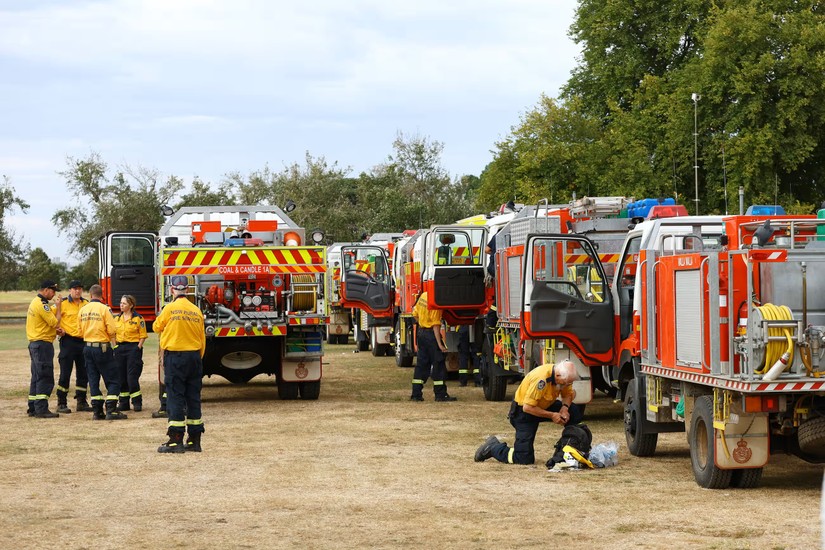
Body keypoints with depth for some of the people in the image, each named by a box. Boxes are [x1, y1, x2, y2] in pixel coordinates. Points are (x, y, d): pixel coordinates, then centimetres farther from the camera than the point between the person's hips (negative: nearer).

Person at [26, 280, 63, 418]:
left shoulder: (35, 302, 16)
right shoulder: (42, 304, -16)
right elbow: (55, 322, -16)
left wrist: (55, 329, 6)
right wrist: (58, 306, -6)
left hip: (34, 343, 11)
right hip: (43, 344, -11)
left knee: (36, 378, 13)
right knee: (45, 378, -10)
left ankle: (33, 408, 16)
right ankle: (41, 410, -12)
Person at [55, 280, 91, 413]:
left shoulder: (87, 304, 11)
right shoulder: (63, 304, -3)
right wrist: (60, 330, -17)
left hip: (83, 341, 5)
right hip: (68, 341, -5)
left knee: (83, 374, 10)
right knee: (65, 374, -4)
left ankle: (82, 402, 19)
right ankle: (61, 403, 2)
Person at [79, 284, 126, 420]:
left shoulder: (83, 310, 5)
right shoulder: (104, 309, -11)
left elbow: (80, 330, 10)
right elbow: (112, 331, -14)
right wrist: (114, 342, 2)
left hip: (88, 347, 6)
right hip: (102, 347, -5)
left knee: (93, 380, 11)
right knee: (112, 380, 0)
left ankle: (97, 411, 10)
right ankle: (111, 410, -8)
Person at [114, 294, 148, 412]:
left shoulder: (138, 318, -4)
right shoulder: (117, 318, 11)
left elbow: (143, 336, -4)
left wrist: (138, 348, -12)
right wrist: (114, 347, 4)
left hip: (133, 347, -5)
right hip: (119, 348, 6)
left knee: (132, 377, -9)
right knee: (121, 377, 6)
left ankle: (137, 402, 0)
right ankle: (123, 402, 13)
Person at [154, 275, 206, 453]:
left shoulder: (170, 308, -9)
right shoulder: (196, 311, 4)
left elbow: (157, 327, 6)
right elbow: (202, 339, 8)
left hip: (175, 356, -5)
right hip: (194, 356, 5)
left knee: (175, 398, -2)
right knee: (193, 398, 9)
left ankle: (176, 440, -6)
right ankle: (195, 440, 12)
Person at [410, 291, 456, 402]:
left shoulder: (423, 296, 5)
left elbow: (415, 314, 15)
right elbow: (435, 325, -21)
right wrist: (440, 344, -20)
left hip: (421, 332, 8)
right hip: (431, 334, -8)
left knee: (421, 364, 12)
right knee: (438, 364, -1)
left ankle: (416, 394, 10)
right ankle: (441, 394, 1)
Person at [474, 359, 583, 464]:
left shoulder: (563, 377, -10)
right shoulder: (541, 379, -35)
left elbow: (568, 394, 8)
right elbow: (527, 407, -31)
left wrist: (565, 408, -14)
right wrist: (551, 415, -26)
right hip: (523, 412, -8)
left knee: (574, 412, -12)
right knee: (525, 459, -14)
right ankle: (492, 447, 10)